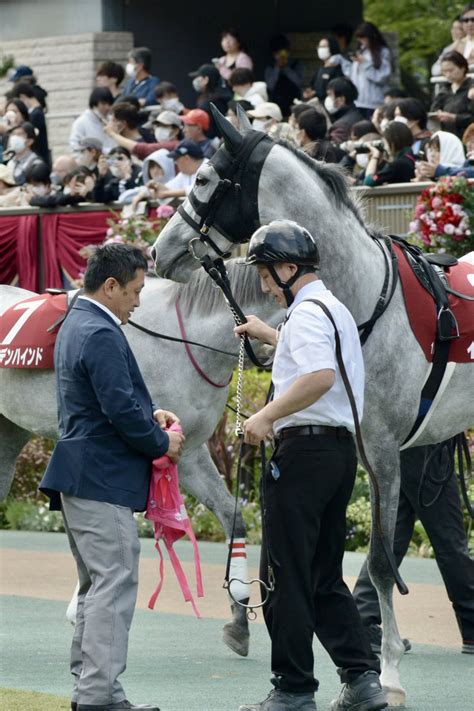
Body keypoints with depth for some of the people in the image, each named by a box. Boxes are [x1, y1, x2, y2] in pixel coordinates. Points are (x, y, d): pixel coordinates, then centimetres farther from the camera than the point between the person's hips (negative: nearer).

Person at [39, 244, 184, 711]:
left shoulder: (76, 324, 15)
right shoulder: (101, 335, -19)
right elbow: (121, 410, -23)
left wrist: (150, 413, 7)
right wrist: (163, 444, -8)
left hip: (79, 477, 11)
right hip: (101, 480, -11)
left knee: (96, 586, 16)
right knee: (114, 586, -8)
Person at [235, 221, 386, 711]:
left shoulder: (306, 313, -12)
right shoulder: (335, 309, 19)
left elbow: (321, 376, -29)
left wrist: (267, 416, -23)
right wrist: (269, 336, 44)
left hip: (304, 449, -10)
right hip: (341, 449, 10)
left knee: (285, 576, -3)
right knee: (325, 577, 14)